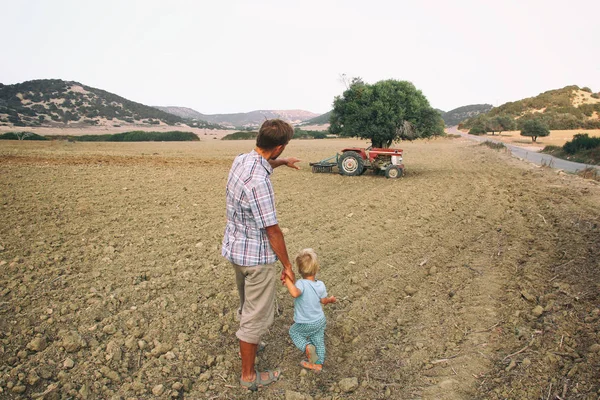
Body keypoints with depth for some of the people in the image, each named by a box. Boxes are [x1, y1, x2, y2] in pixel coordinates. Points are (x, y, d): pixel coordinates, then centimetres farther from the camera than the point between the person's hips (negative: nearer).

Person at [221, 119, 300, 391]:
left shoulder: (241, 160, -2)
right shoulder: (259, 181, -30)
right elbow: (272, 230, -23)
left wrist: (283, 162, 37)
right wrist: (287, 264, -12)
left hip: (236, 249, 9)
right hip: (256, 256, -9)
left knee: (248, 305, 29)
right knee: (257, 316, 8)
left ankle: (247, 345, 51)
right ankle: (248, 376, 26)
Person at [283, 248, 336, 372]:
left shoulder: (301, 283, -32)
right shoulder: (320, 285, -13)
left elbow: (295, 293, -54)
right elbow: (324, 301, 3)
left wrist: (287, 280, -43)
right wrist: (331, 299, 24)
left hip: (304, 324, -5)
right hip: (320, 321, 5)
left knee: (294, 332, 22)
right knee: (319, 341, 22)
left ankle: (307, 346, 0)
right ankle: (318, 363, 35)